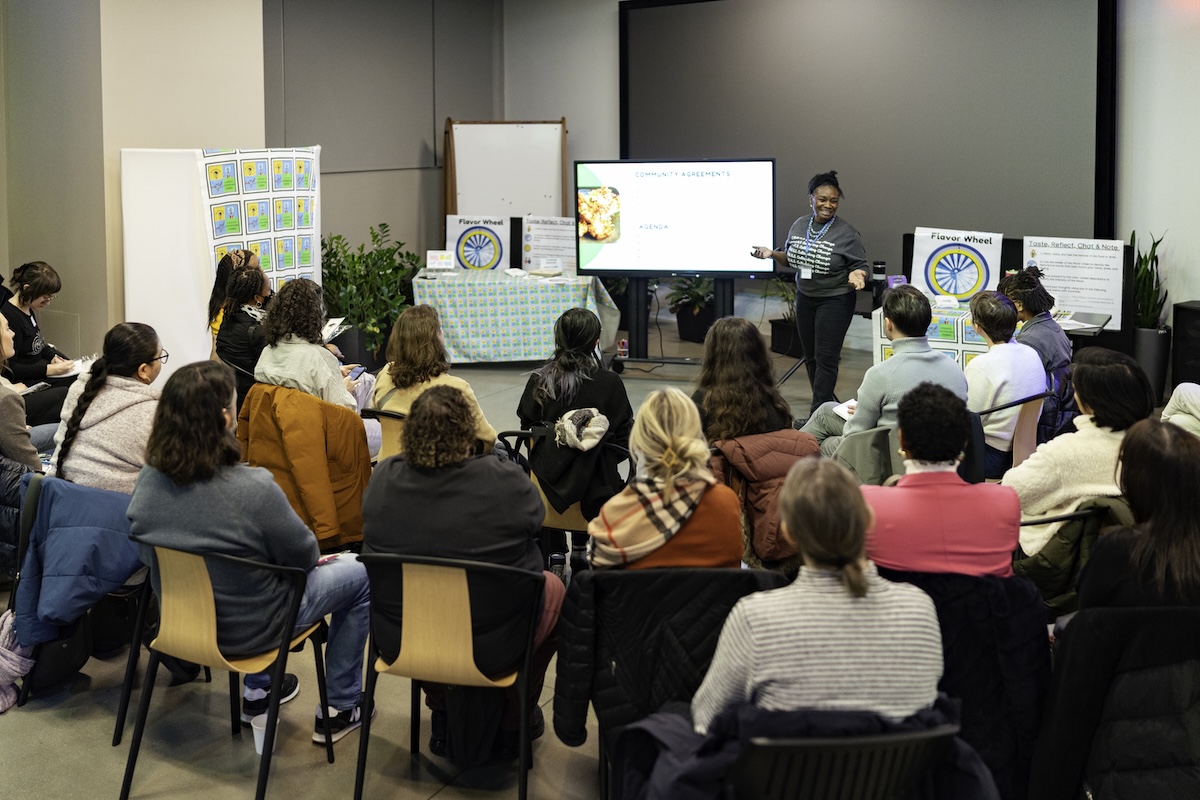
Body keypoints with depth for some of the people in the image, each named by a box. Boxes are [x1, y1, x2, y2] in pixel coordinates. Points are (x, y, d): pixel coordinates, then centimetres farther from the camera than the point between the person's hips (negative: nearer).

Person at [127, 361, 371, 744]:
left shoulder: (148, 482, -15)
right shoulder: (253, 490, -34)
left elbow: (149, 558, 4)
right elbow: (304, 556, -18)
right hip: (247, 632, -6)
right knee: (361, 575, 15)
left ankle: (257, 692, 39)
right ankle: (340, 708, 25)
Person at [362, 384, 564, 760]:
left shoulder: (383, 478, -12)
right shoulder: (506, 481, -21)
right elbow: (535, 520, 0)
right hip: (490, 650, -3)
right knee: (553, 588, 25)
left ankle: (441, 716, 39)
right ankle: (514, 721, 34)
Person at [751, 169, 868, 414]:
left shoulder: (847, 233, -13)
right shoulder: (799, 225, 4)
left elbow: (860, 266, -6)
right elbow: (791, 261, 15)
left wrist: (855, 276, -27)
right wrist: (772, 254, -2)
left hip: (835, 301, -6)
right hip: (805, 299, 6)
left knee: (825, 357, -7)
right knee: (810, 356, 10)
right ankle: (825, 405, 22)